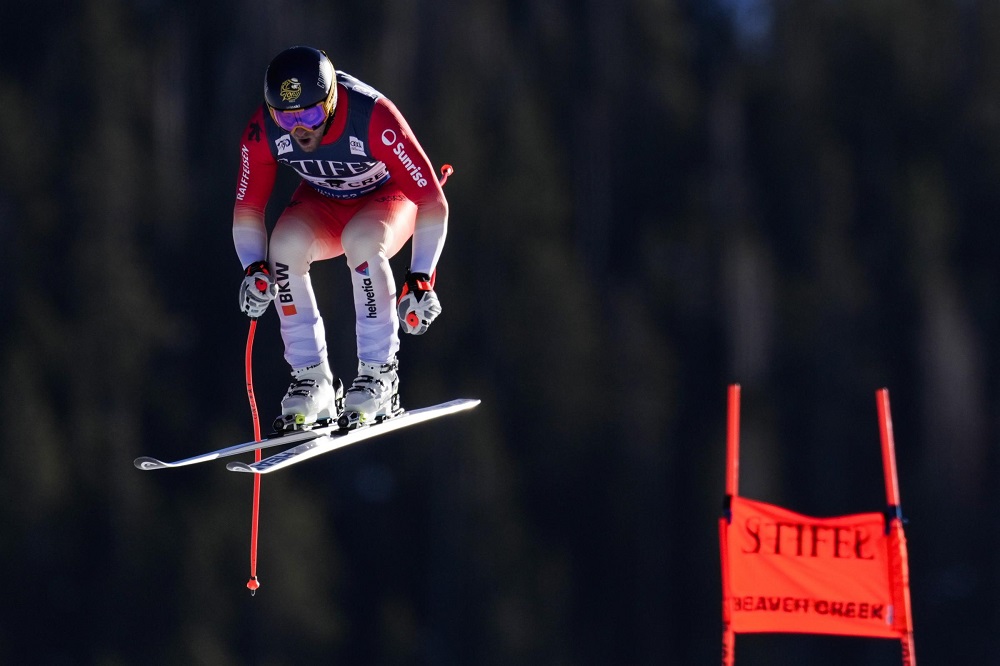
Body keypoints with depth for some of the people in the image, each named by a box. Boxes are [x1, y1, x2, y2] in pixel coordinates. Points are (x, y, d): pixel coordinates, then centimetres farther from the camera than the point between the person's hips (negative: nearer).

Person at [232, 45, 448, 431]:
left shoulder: (375, 119, -36)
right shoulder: (263, 132, -24)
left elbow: (433, 201, -30)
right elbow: (248, 208, -10)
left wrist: (420, 280, -36)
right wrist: (254, 269, -28)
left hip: (388, 195, -3)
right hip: (323, 203, 3)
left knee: (361, 240, -37)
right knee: (285, 242, -30)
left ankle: (379, 374, -24)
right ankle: (313, 381, -18)